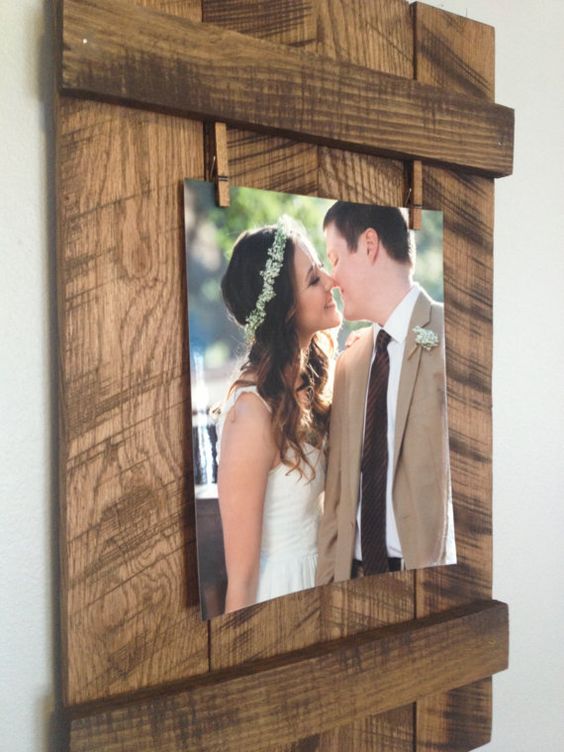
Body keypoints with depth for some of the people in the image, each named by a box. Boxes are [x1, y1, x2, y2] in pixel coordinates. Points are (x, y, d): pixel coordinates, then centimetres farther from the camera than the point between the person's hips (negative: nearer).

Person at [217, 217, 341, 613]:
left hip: (317, 575, 8)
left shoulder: (309, 380, -3)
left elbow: (317, 504, 7)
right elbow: (241, 576, -22)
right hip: (278, 586, -7)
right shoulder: (253, 412, -27)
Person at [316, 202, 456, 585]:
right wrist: (327, 580, 3)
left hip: (433, 570, -5)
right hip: (356, 569, 5)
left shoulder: (446, 336, -11)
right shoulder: (349, 363, 7)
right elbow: (338, 493, 8)